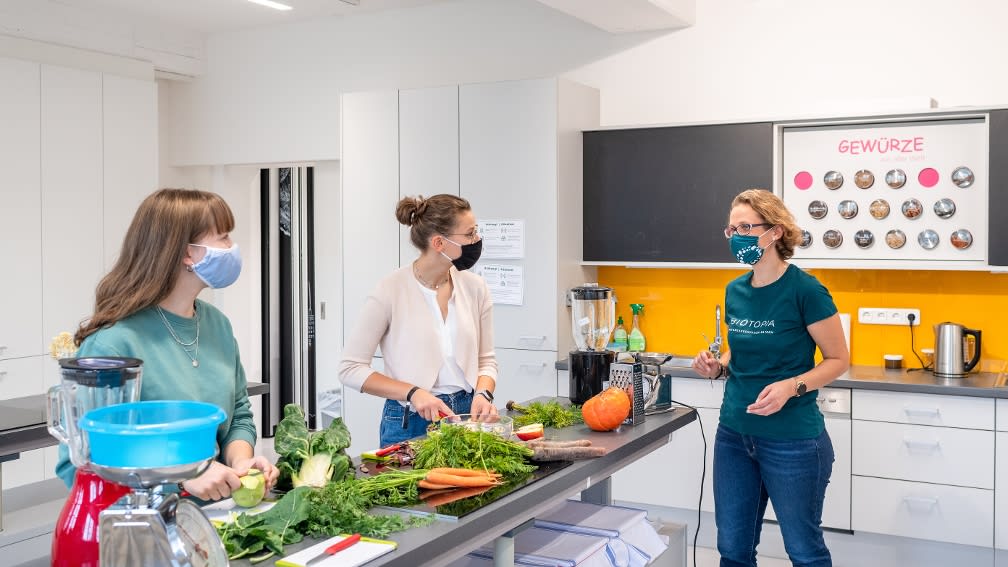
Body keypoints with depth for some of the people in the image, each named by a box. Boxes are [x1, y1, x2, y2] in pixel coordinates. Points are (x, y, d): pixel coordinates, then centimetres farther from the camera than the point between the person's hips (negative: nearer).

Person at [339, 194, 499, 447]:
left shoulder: (474, 287, 0)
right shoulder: (391, 290, -13)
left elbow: (486, 359, 9)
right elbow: (351, 369, -11)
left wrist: (483, 393, -11)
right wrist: (413, 393, -20)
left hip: (466, 415, 4)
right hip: (410, 424, -4)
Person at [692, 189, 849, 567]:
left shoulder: (805, 290, -15)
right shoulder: (735, 291, 4)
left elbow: (838, 359, -9)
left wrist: (792, 386, -24)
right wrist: (717, 367, -3)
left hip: (792, 441, -6)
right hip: (733, 436, 6)